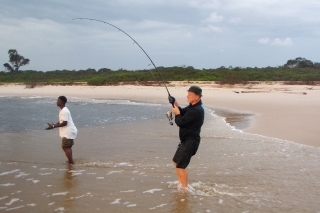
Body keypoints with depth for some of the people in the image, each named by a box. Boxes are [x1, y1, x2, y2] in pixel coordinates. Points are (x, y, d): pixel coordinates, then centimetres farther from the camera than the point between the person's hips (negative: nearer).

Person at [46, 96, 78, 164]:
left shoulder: (64, 111, -18)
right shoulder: (62, 110, 15)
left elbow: (64, 123, -24)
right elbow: (61, 121, 20)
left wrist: (53, 126, -21)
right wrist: (54, 125, 5)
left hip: (68, 132, -11)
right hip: (68, 132, 11)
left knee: (65, 147, -10)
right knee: (68, 147, 19)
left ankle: (71, 162, -9)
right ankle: (70, 161, 28)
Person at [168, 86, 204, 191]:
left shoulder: (196, 110, -24)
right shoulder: (193, 106, 9)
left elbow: (180, 122, -24)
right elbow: (182, 112, 19)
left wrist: (176, 113, -4)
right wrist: (175, 104, 2)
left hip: (191, 141, -11)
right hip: (186, 140, 11)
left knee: (180, 166, -11)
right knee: (176, 162, 22)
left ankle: (185, 188, 2)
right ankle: (180, 183, 36)